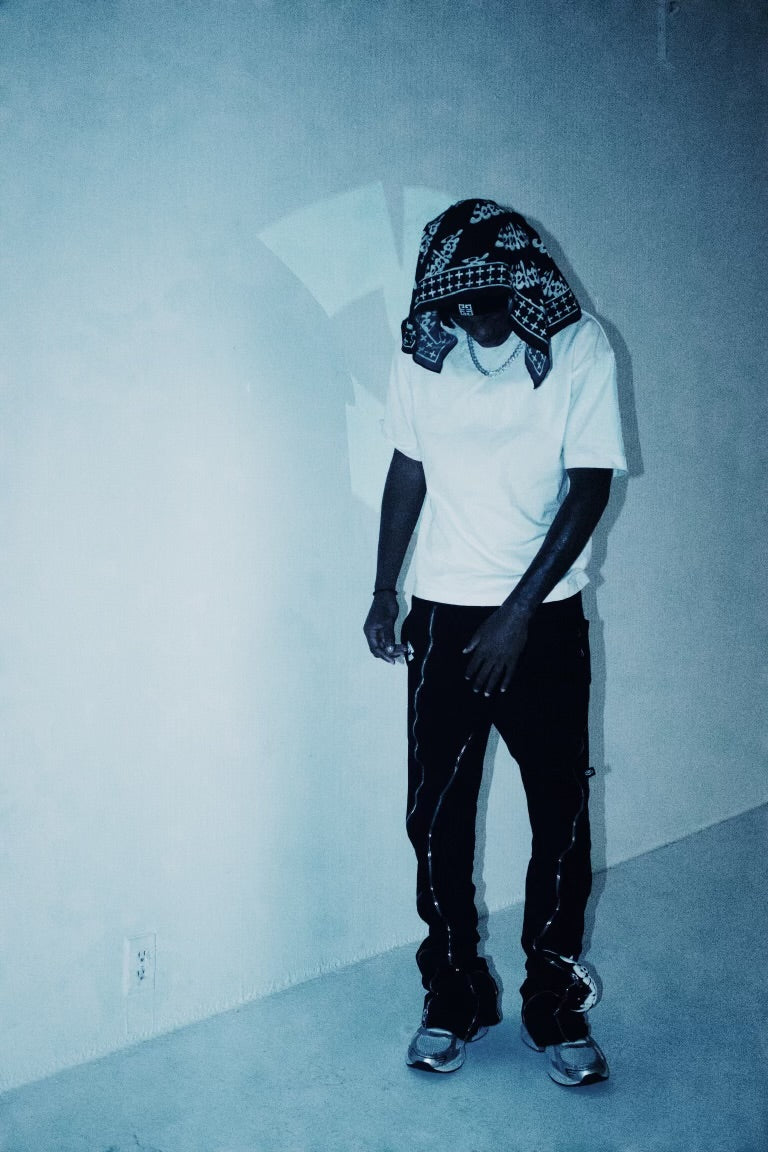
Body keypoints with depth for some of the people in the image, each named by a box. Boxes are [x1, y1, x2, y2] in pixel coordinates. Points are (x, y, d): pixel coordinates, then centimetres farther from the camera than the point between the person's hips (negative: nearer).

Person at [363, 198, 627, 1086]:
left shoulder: (580, 348, -10)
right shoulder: (422, 353, -1)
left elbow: (589, 487, -11)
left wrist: (517, 614, -14)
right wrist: (383, 593, 7)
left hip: (545, 621, -2)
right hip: (442, 616, 2)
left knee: (561, 818, 3)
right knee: (435, 818, 4)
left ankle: (555, 1003, 21)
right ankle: (453, 995, 22)